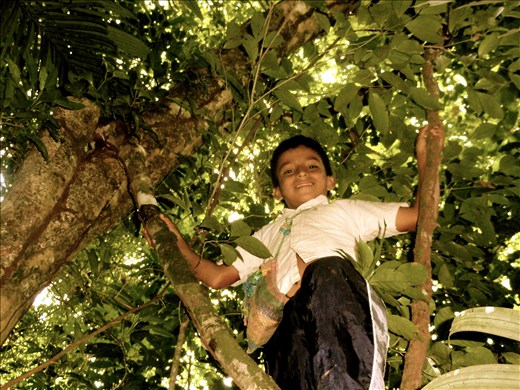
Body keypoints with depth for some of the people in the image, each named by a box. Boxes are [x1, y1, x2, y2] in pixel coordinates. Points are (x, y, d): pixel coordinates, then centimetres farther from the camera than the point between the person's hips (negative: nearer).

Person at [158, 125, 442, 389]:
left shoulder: (344, 211, 35)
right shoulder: (269, 234, 41)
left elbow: (419, 215, 27)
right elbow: (217, 277, 34)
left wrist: (424, 156, 28)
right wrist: (177, 245, 25)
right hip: (285, 320, 2)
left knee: (328, 272, -37)